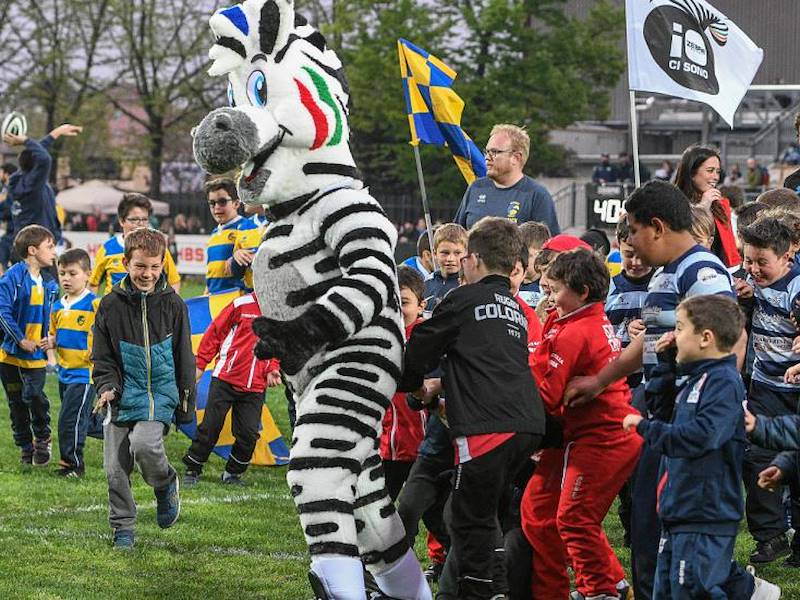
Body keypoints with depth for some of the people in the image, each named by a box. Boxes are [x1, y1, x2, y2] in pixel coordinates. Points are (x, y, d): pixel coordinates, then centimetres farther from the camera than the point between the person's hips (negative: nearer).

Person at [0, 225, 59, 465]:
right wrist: (21, 340, -18)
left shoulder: (49, 283, 5)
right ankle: (25, 446, 22)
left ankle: (42, 439, 11)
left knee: (34, 396, -11)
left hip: (37, 353, 2)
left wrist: (50, 338, -4)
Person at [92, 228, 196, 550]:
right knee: (116, 468, -1)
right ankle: (123, 528, 16)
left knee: (144, 445, -25)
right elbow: (102, 356, 6)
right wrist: (107, 387, -11)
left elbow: (184, 358, 7)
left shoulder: (172, 304, 0)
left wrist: (186, 404, 7)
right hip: (122, 395, 2)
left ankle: (166, 484, 7)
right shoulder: (111, 305, 0)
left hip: (160, 393, -2)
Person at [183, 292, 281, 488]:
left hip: (255, 386, 2)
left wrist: (272, 370, 1)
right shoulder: (242, 305, -4)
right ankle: (192, 470, 15)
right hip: (225, 379, -2)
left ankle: (233, 473, 18)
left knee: (249, 434, -4)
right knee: (210, 427, -1)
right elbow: (215, 332, 2)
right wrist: (200, 365, 3)